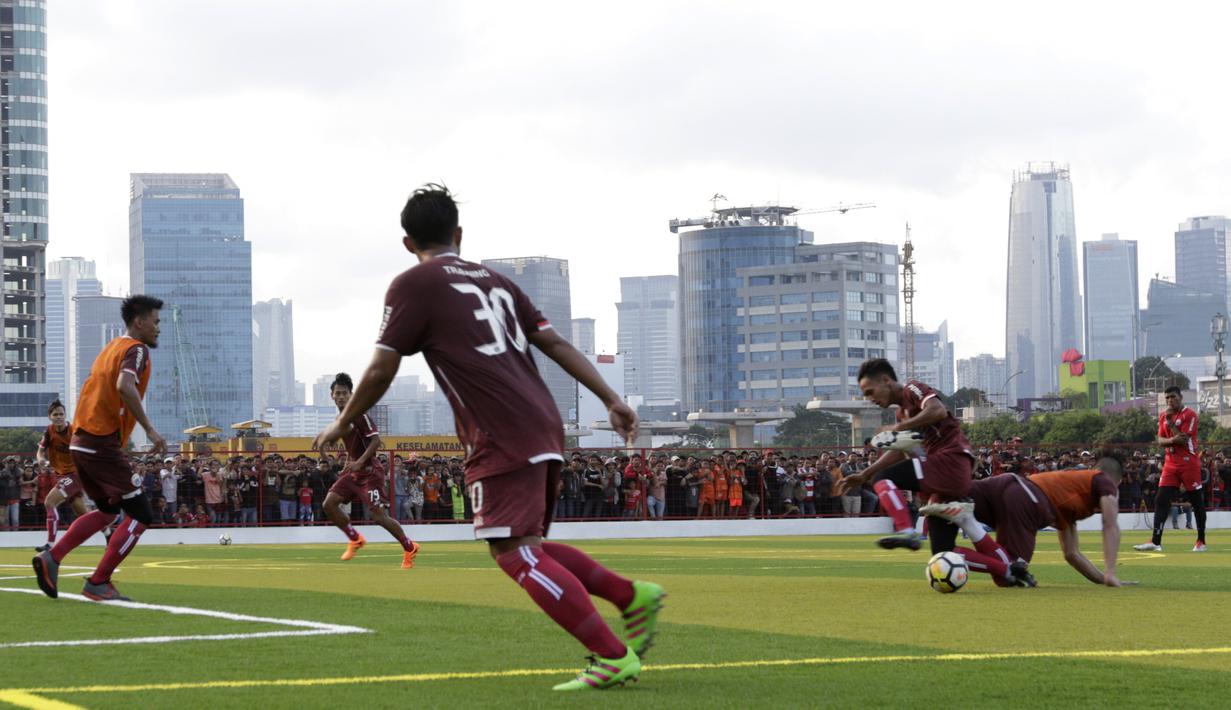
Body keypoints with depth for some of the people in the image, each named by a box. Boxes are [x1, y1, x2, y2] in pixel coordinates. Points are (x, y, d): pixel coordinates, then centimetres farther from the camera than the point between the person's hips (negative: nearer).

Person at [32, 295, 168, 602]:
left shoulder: (111, 347, 19)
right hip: (104, 445, -9)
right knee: (140, 516, -3)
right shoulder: (136, 349, -8)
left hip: (81, 441, 9)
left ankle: (52, 557, 12)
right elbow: (125, 386, -27)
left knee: (107, 510, 24)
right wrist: (149, 429, -25)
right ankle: (98, 583, -2)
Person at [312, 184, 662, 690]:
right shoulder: (494, 281, 22)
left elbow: (381, 370, -2)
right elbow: (555, 343, 16)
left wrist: (343, 424, 13)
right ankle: (633, 596, 10)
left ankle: (613, 657, -18)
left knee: (515, 552, -9)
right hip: (545, 429, 8)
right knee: (526, 547, 19)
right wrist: (612, 400, 14)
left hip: (504, 439, -8)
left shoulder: (412, 285, 2)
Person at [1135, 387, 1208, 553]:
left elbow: (1183, 440, -16)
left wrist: (1170, 422, -14)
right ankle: (1155, 542, -10)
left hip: (1189, 463, -6)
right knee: (1161, 501, -5)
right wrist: (1172, 440, -15)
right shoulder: (1163, 416, 12)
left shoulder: (1189, 415, -8)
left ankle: (1201, 541, 13)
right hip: (1170, 463, 6)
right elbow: (1160, 440, 6)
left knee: (1197, 502, 2)